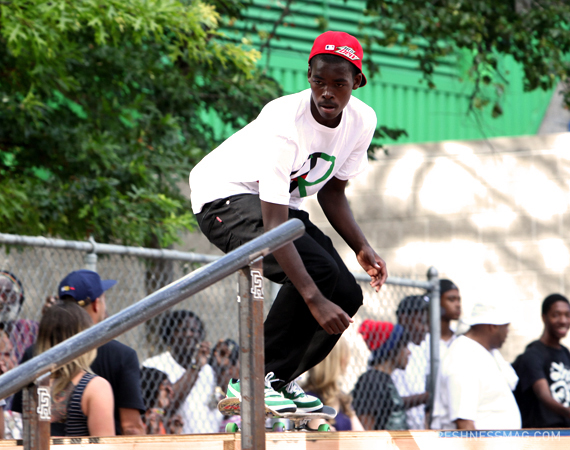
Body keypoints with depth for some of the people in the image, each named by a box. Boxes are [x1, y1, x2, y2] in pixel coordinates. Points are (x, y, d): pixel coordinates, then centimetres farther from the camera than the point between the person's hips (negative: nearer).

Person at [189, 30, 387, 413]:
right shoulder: (284, 125, -33)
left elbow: (332, 192, 5)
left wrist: (363, 248, -12)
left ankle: (278, 380, 8)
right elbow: (273, 225, -37)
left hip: (286, 202, 8)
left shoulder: (362, 121, -11)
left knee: (348, 295, -6)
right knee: (319, 270, -29)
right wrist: (315, 300, -45)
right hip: (225, 195, -8)